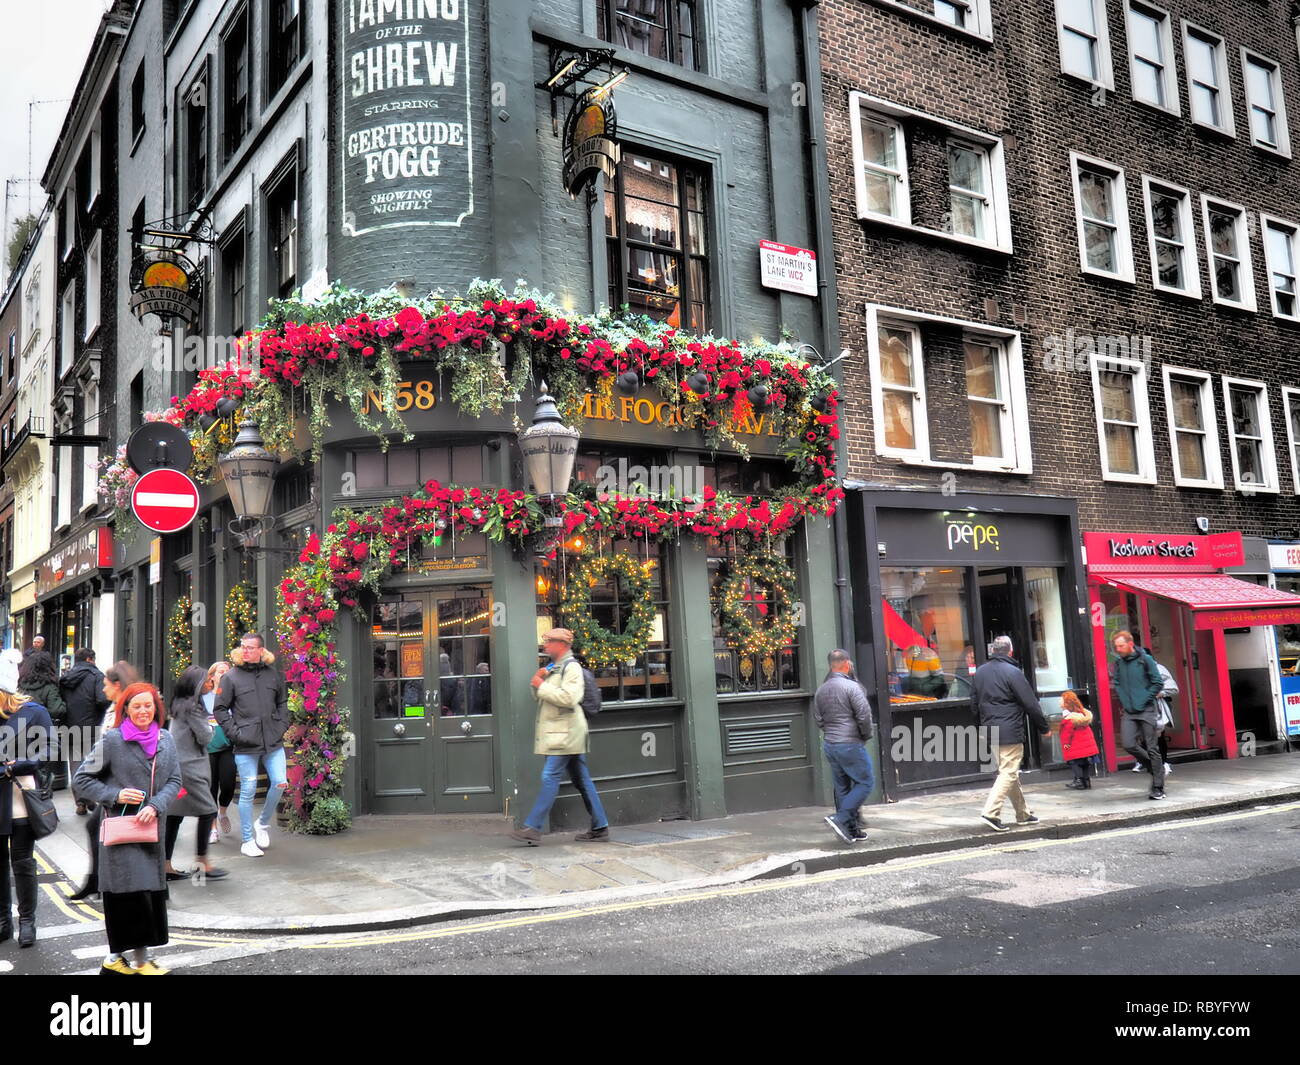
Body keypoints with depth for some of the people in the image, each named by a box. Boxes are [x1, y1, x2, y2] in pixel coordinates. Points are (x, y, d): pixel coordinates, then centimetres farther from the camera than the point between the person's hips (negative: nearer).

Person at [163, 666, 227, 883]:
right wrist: (209, 728, 6)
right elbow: (205, 737, -13)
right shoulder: (192, 707, -16)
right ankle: (203, 863, 1)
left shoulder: (178, 704, 13)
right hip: (189, 766, -9)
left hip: (176, 765, 9)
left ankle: (166, 866, 14)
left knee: (174, 815, 10)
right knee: (207, 811, -3)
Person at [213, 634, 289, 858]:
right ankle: (247, 841, 14)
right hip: (246, 745, -2)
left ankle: (263, 823, 22)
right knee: (248, 791, 2)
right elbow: (219, 709, 3)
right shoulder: (231, 677, -1)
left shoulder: (273, 675, 8)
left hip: (273, 742, 3)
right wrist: (234, 733, -5)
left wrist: (282, 726, 7)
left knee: (280, 783, -4)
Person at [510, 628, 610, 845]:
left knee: (550, 778, -11)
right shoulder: (554, 667, 20)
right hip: (559, 733, 10)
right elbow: (539, 696, 22)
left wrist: (542, 685, -17)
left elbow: (568, 698, -25)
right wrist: (538, 680, 2)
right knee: (582, 780, 9)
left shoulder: (571, 667, -11)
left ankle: (532, 828, -11)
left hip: (565, 733, -10)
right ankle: (599, 828, 12)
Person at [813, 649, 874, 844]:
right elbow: (864, 716, -16)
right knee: (866, 782, 2)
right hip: (850, 745, -7)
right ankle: (840, 818, -10)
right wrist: (866, 735, -1)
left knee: (842, 787, 13)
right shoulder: (851, 687, -14)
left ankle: (851, 830, 16)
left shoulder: (821, 690, 9)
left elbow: (818, 720, 11)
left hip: (829, 745, 8)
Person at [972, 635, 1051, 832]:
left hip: (990, 732, 8)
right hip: (1010, 733, -7)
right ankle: (991, 813, -15)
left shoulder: (979, 672, 10)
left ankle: (1024, 814, 24)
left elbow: (974, 705, 16)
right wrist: (1044, 728, 1)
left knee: (1009, 772, 16)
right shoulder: (1013, 672, -11)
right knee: (1009, 773, -6)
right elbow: (1030, 704, -9)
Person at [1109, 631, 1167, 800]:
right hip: (1128, 712, 4)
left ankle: (1158, 788, 6)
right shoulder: (1117, 663, 7)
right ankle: (1155, 768, 18)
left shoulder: (1145, 660, -5)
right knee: (1129, 744, -8)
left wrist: (1144, 700, -9)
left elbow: (1158, 683, -4)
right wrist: (1124, 700, 3)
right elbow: (1115, 684, 16)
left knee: (1152, 748, -1)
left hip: (1146, 710, -4)